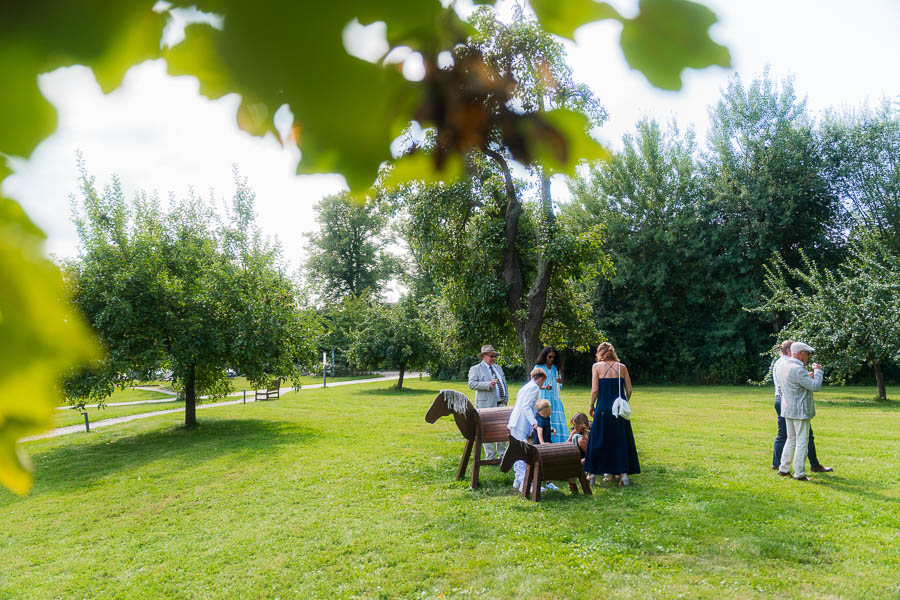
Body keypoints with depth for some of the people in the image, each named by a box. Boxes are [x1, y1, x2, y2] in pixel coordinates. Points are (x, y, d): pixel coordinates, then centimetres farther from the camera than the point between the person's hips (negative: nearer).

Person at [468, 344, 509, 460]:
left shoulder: (498, 367, 20)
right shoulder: (475, 369, -1)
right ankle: (490, 457, 5)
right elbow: (471, 384, -14)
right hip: (486, 404, -6)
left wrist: (506, 398, 11)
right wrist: (487, 385, -24)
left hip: (501, 404, 6)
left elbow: (504, 384, 23)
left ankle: (502, 455, 22)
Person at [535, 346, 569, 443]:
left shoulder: (556, 368, 13)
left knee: (557, 420, -4)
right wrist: (544, 387, -17)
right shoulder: (539, 367, 2)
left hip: (554, 398, 4)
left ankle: (557, 441, -1)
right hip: (543, 397, -4)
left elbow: (559, 387, 16)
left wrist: (560, 382, -6)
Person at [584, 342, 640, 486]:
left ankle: (592, 473, 14)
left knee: (600, 440, 8)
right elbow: (629, 390, 5)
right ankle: (623, 473, 4)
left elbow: (595, 389, -7)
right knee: (621, 440, 10)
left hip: (603, 408, -2)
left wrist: (591, 406, 5)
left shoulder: (597, 366, -2)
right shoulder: (622, 367, 5)